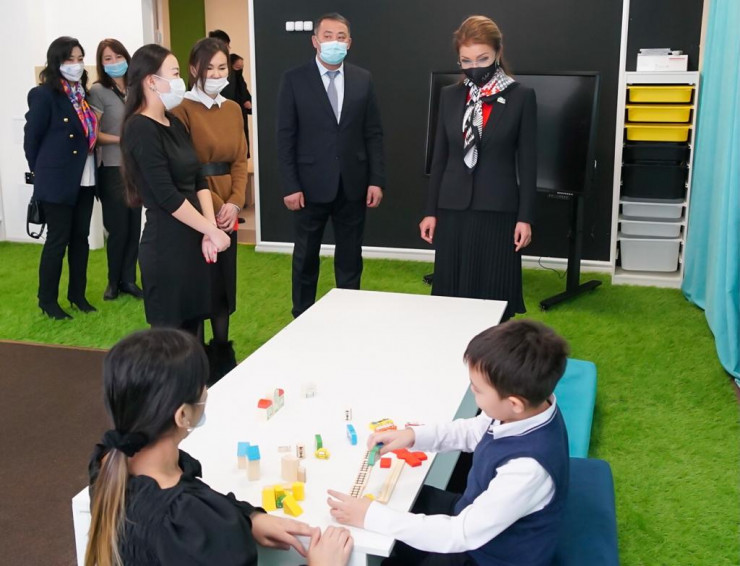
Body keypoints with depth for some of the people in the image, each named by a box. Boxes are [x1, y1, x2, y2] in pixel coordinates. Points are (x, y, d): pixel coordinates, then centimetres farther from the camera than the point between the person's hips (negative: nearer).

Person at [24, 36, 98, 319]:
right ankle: (47, 300, 15)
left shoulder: (83, 94, 9)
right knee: (58, 240, 1)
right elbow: (31, 139, -7)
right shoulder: (44, 94, -11)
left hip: (85, 180, 6)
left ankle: (78, 294, 26)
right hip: (57, 181, -6)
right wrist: (42, 173, 0)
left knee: (80, 238, 13)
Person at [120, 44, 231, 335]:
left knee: (193, 328, 12)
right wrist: (212, 231, -13)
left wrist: (209, 229, -6)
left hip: (192, 242, 8)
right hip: (166, 246, -8)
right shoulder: (140, 129, -14)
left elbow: (198, 179, 8)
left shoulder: (175, 124, 12)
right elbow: (167, 196, -19)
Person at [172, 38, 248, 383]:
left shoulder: (233, 109, 10)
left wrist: (234, 203, -8)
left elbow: (240, 160, 6)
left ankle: (222, 353, 25)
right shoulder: (183, 109, -10)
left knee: (224, 281, 12)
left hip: (227, 210, 6)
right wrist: (213, 206, -14)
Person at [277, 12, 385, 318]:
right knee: (306, 257, 11)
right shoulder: (294, 79, -4)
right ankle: (302, 318, 25)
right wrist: (290, 186, -11)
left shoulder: (363, 79, 5)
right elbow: (285, 137, -5)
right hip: (311, 184, -2)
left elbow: (373, 133, 5)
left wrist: (376, 179, -2)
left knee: (350, 257, 11)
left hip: (352, 184, 2)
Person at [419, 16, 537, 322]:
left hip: (498, 210, -3)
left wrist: (525, 217, -6)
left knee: (494, 296, 1)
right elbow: (439, 157, 9)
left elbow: (527, 162, -2)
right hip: (453, 209, 3)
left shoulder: (521, 97, -2)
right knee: (452, 294, 7)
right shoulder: (449, 96, 7)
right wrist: (430, 211, 6)